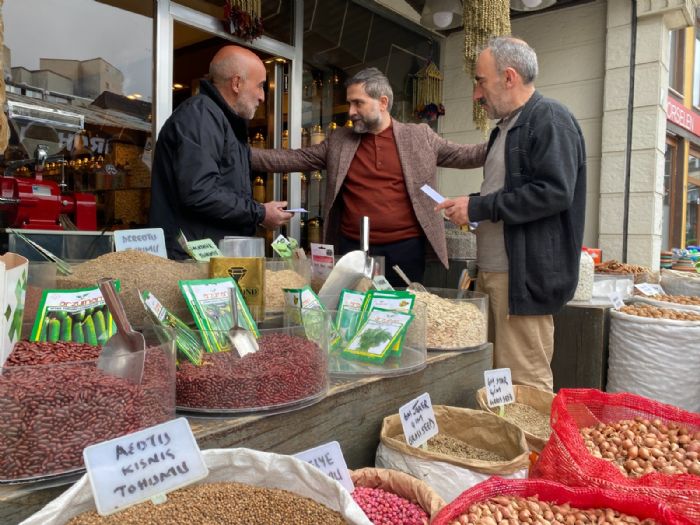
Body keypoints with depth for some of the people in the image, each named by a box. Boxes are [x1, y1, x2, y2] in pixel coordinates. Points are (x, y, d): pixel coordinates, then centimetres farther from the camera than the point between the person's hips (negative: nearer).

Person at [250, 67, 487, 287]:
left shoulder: (420, 136, 5)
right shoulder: (339, 141, 9)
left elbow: (463, 155, 6)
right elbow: (294, 158, 7)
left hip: (405, 249, -1)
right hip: (353, 249, 2)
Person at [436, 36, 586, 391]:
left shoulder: (550, 120, -8)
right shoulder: (505, 127, 21)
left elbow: (555, 192, -21)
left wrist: (479, 207, -17)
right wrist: (468, 210, 12)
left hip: (524, 278, -9)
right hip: (491, 272, 9)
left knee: (525, 384, -2)